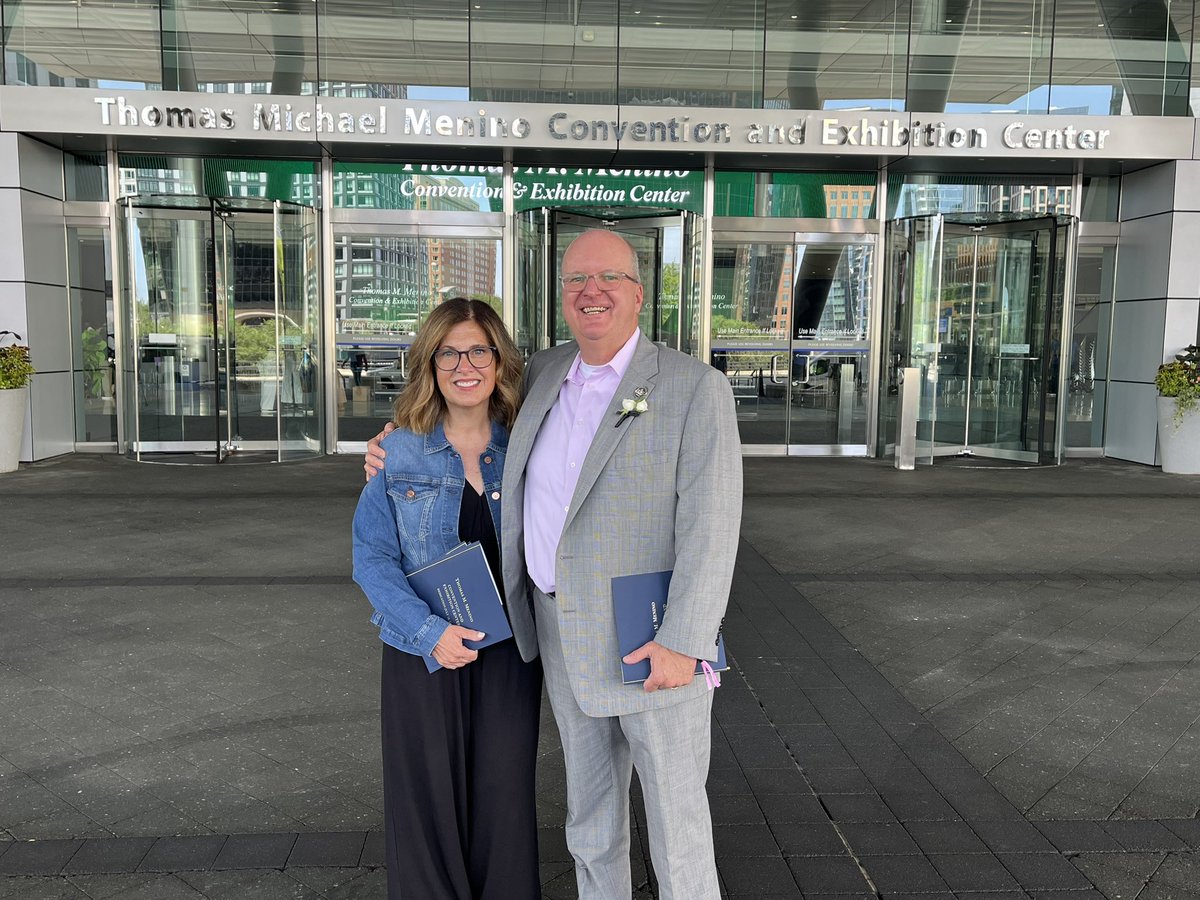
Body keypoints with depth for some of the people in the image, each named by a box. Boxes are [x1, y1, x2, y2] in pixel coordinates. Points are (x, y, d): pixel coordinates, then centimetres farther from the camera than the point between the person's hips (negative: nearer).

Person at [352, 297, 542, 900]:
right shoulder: (399, 451, -5)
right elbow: (371, 557, -7)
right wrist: (429, 630, -17)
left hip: (508, 653, 1)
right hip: (422, 654, -1)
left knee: (503, 798, 10)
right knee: (428, 800, 10)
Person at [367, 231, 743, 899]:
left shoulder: (697, 388, -13)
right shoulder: (546, 372, 5)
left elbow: (711, 528, -17)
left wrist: (683, 643, -22)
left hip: (656, 648, -5)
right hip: (567, 640, 6)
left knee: (675, 820, 9)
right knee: (592, 824, 20)